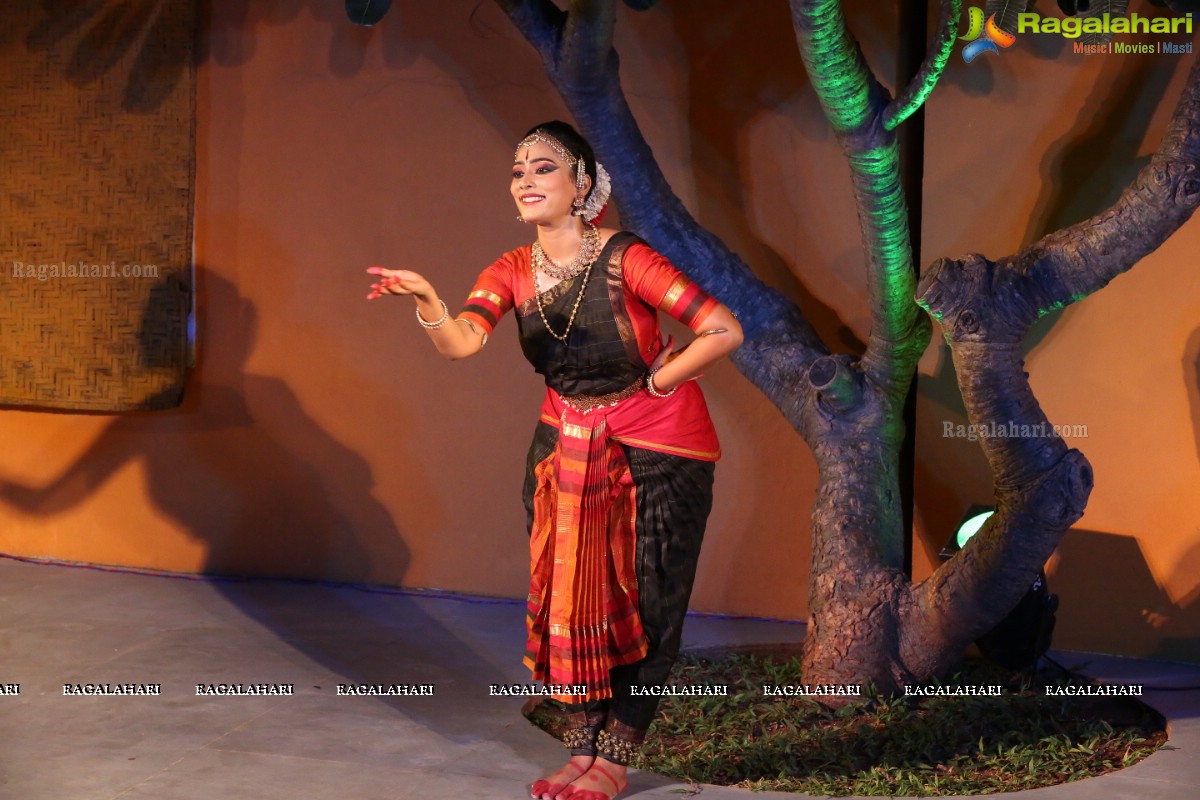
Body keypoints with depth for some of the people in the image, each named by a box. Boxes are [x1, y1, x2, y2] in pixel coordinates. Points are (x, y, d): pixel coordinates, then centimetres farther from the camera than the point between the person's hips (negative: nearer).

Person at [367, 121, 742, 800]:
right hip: (566, 443, 5)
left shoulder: (626, 260, -21)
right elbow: (460, 342, -21)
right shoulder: (514, 272, -4)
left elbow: (724, 332, -25)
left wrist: (657, 384, -13)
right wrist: (426, 299, -40)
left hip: (658, 448, -5)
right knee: (569, 594, 6)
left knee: (645, 603, 2)